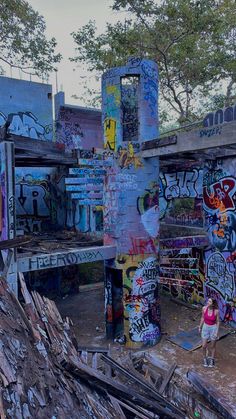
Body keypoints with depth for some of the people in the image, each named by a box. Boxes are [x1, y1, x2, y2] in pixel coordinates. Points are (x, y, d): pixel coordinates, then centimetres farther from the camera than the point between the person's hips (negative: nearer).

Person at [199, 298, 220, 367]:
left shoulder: (216, 311, -22)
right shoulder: (204, 308, -16)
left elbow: (218, 322, -9)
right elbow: (202, 318, 0)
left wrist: (217, 332, -10)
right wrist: (200, 327, 7)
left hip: (213, 328, -2)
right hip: (205, 328, 2)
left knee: (212, 346, 16)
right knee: (204, 346, 6)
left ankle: (211, 360, 41)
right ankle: (205, 358, 35)